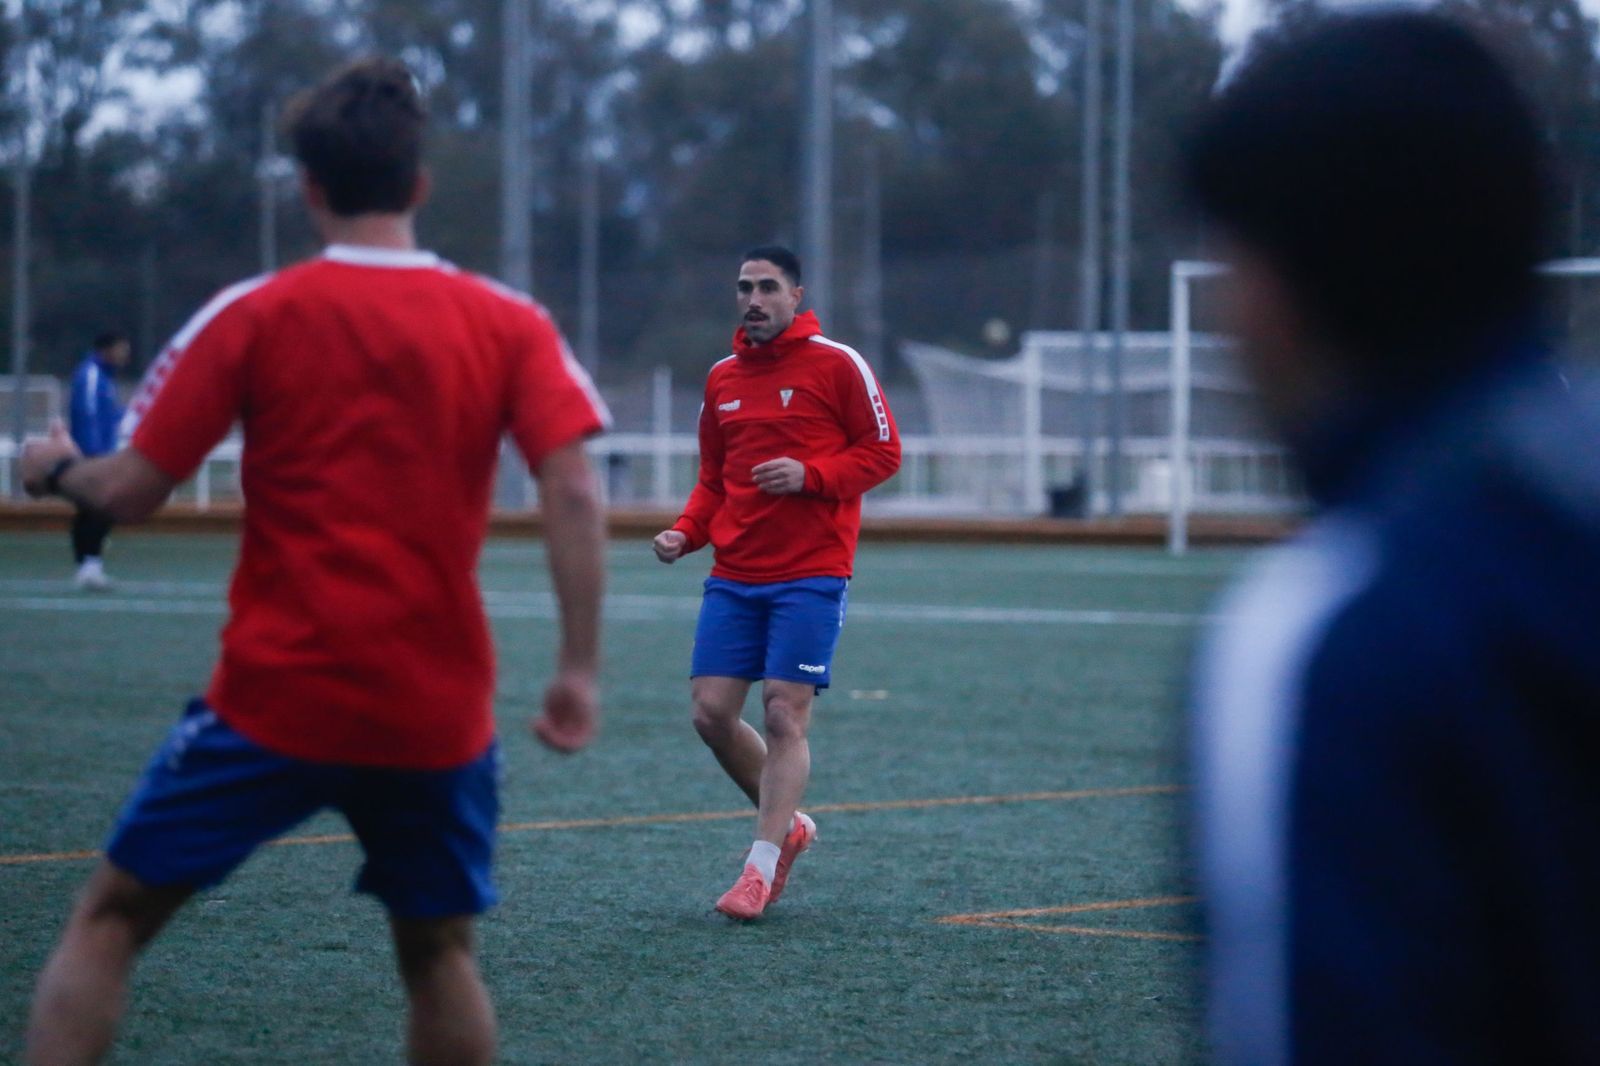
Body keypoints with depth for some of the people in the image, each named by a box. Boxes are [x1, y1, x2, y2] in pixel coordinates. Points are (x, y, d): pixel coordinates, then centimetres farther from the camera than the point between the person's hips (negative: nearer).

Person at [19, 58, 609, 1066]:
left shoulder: (253, 315, -2)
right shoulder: (511, 324, 1)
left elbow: (130, 492, -1)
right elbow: (574, 495, -10)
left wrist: (57, 468, 19)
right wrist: (580, 670, -6)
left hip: (275, 694, -2)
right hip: (440, 710, 2)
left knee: (111, 917, 10)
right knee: (440, 948, 19)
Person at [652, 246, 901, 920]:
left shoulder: (836, 364, -3)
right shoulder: (723, 378, 13)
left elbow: (884, 451, -2)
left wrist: (810, 474, -16)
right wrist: (685, 533, 4)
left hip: (811, 573, -5)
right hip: (734, 575, 5)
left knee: (785, 714, -9)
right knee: (711, 712, -1)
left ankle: (761, 866, -2)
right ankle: (786, 825, 21)